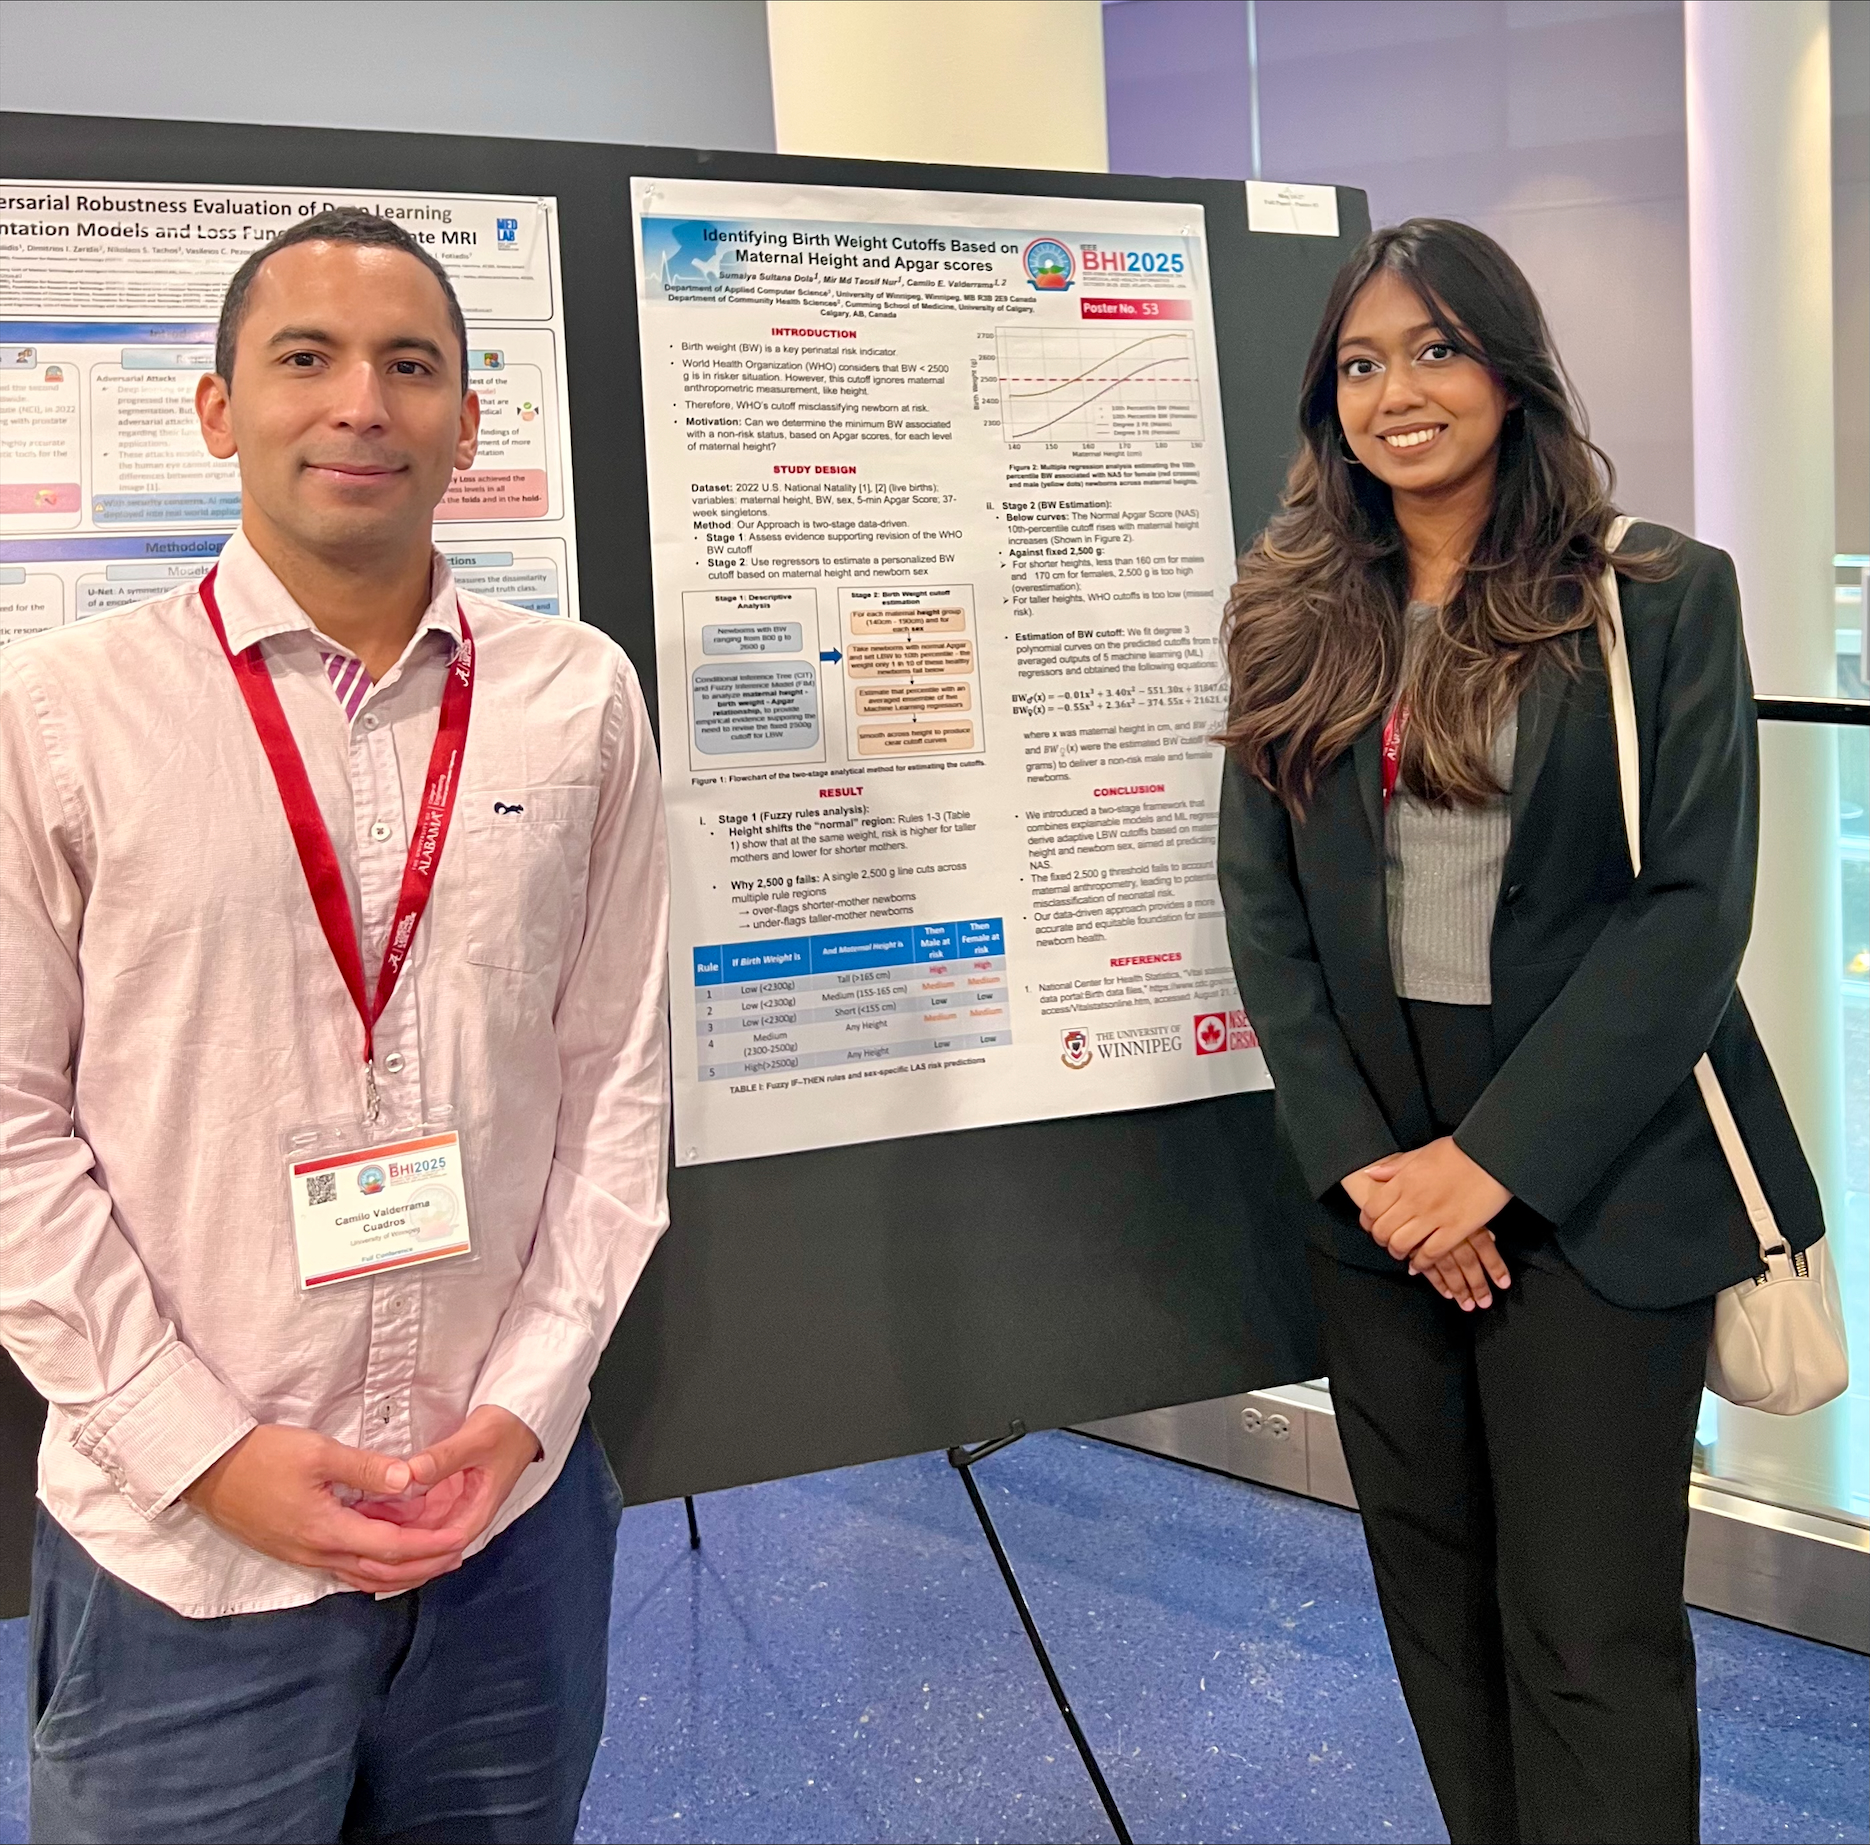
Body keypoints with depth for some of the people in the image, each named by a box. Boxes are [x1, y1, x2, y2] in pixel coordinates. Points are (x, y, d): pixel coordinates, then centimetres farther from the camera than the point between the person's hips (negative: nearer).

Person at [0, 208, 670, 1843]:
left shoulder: (579, 699, 0)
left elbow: (617, 1074, 3)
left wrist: (527, 1405, -3)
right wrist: (206, 1450, -9)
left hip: (514, 1520, 3)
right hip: (176, 1545, -2)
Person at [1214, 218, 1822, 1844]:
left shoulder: (1661, 596, -4)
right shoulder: (1297, 616, 6)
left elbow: (1694, 905, -10)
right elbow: (1262, 910, 3)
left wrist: (1495, 1159, -15)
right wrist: (1358, 1158, -7)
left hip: (1592, 1180, -3)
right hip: (1374, 1179, 4)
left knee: (1591, 1632, 1)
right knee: (1435, 1593, 14)